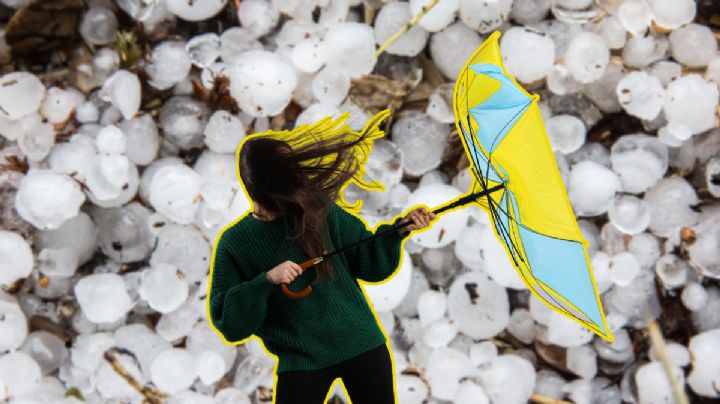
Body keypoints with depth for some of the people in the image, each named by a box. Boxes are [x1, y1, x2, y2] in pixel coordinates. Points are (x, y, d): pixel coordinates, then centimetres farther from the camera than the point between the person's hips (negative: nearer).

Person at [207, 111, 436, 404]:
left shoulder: (319, 209, -2)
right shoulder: (234, 243, -5)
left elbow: (370, 263, 5)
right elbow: (228, 323, -8)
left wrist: (400, 229, -11)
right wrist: (265, 281, -22)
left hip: (362, 343, 2)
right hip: (300, 359, -1)